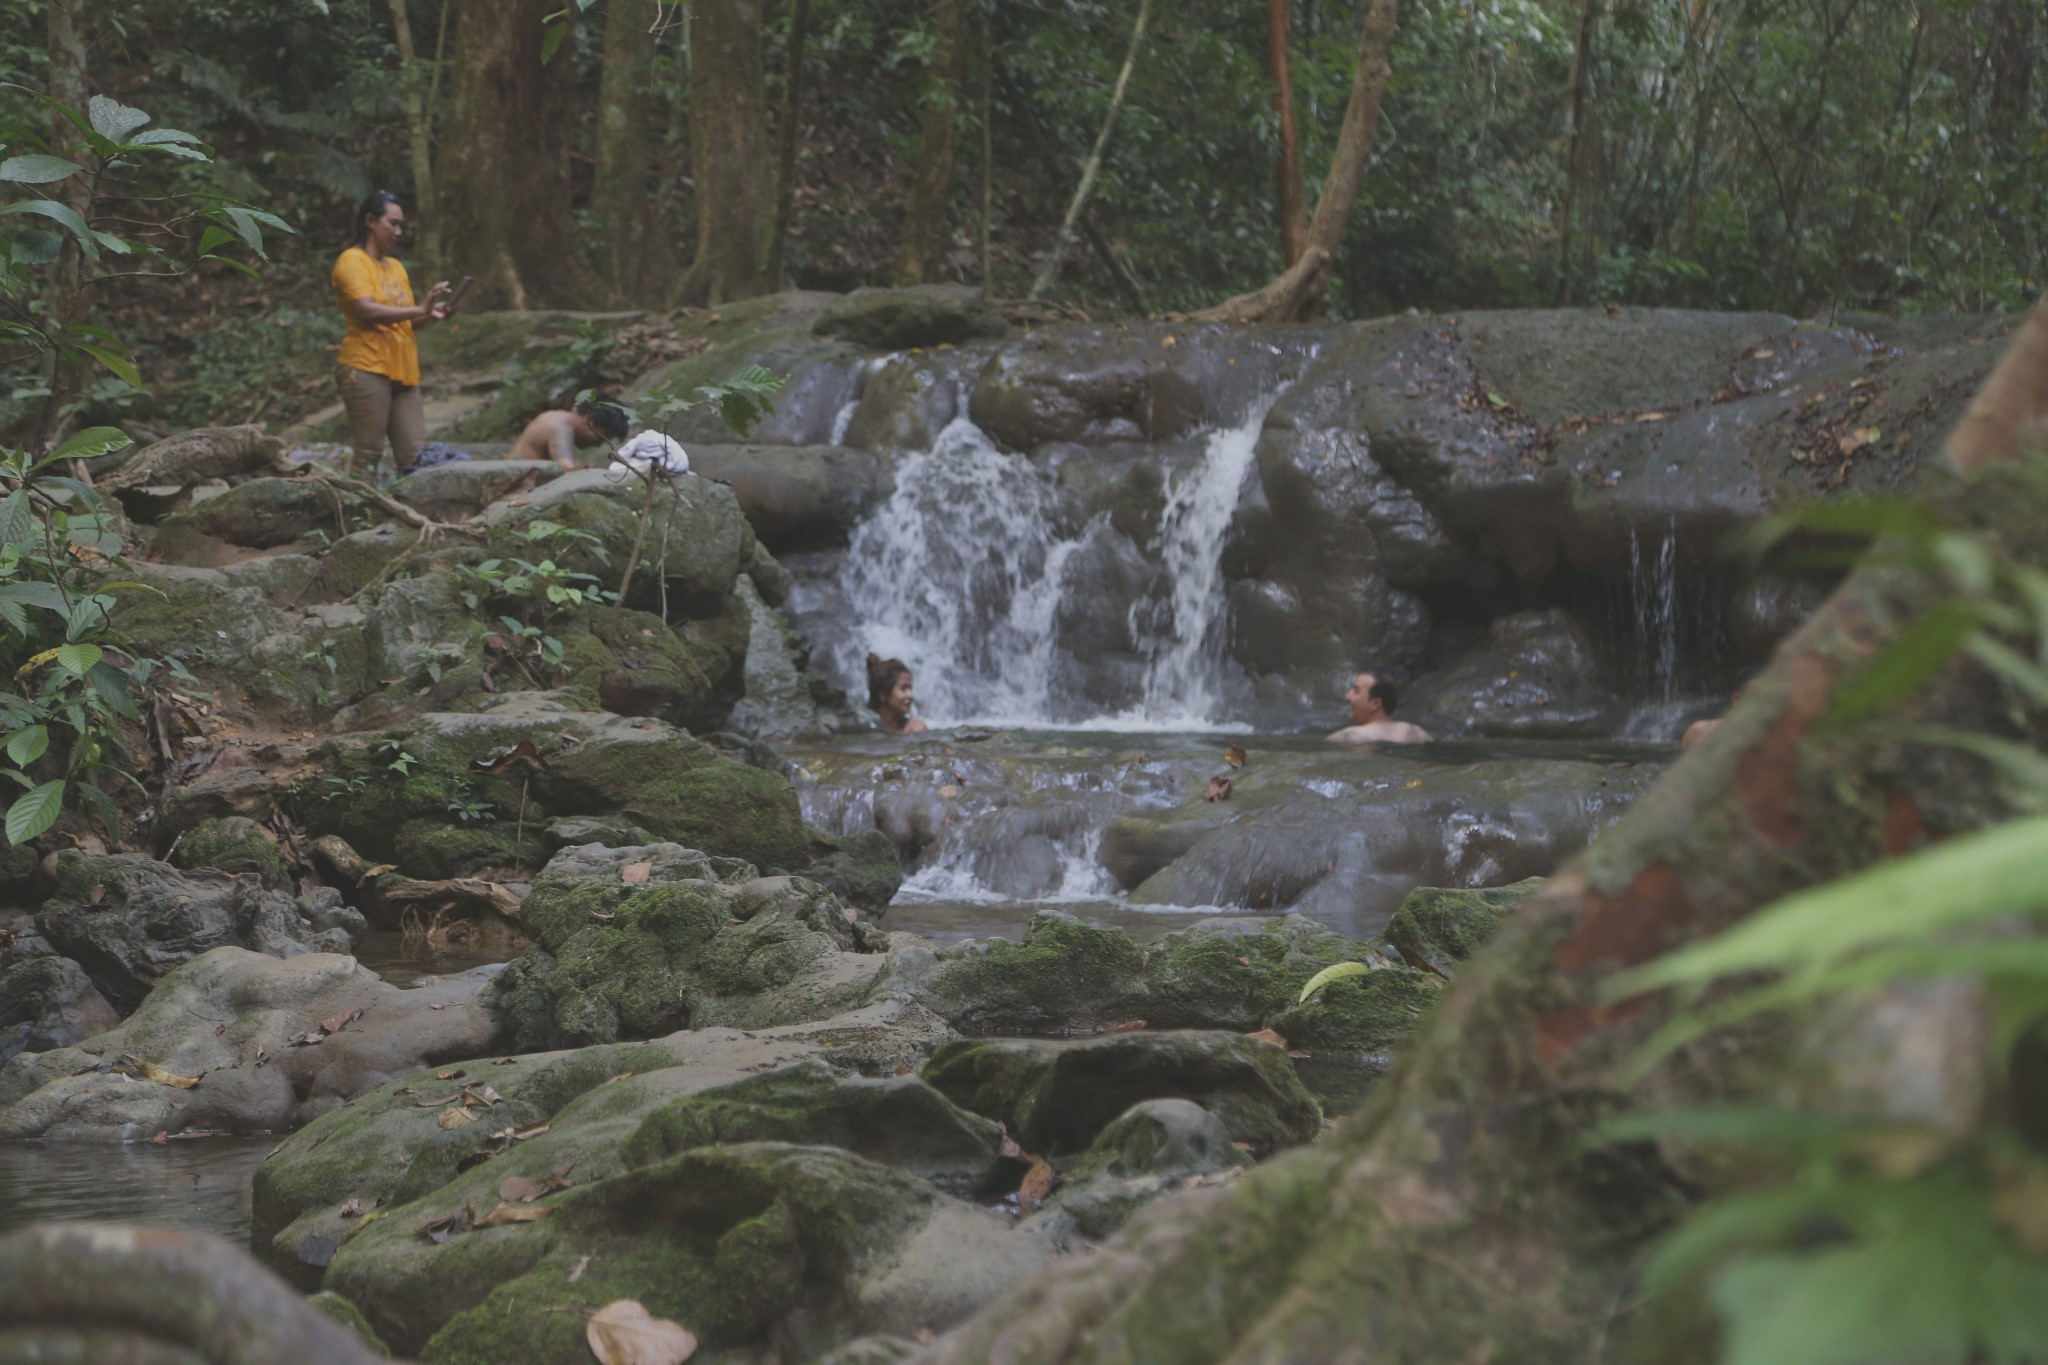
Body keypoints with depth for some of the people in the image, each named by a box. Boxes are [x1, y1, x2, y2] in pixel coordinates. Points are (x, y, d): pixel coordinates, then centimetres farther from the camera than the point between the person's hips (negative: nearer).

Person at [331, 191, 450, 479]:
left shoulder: (396, 267, 21)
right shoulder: (352, 261, -3)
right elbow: (367, 311, -17)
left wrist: (430, 314, 2)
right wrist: (419, 309, -19)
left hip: (401, 372, 8)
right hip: (366, 368, -8)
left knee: (415, 457, -2)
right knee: (367, 455, -9)